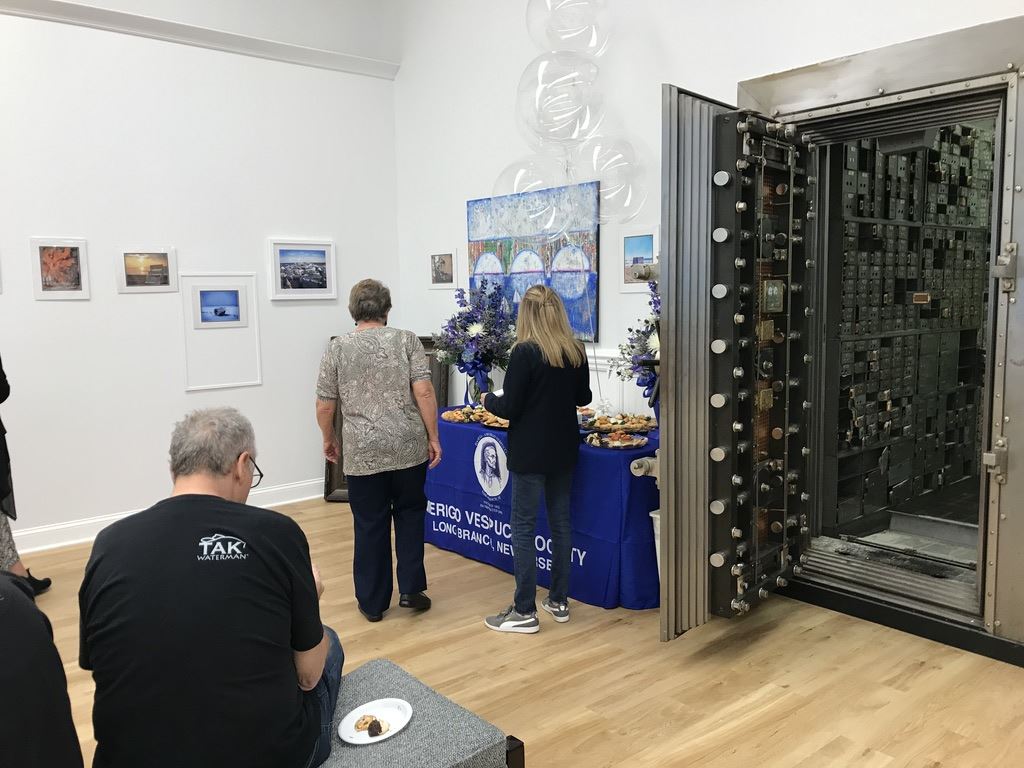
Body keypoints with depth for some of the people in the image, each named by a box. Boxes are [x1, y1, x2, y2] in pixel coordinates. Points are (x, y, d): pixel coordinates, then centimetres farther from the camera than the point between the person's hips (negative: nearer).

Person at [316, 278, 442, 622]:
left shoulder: (338, 348, 1)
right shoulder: (406, 340, 0)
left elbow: (324, 406, 2)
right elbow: (423, 392, -9)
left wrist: (329, 439, 18)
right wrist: (433, 438, -1)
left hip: (363, 453, 0)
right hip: (409, 448, 0)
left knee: (370, 526, 10)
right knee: (410, 515, 18)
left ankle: (372, 602, 19)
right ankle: (410, 589, 17)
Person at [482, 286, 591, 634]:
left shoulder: (525, 352, -17)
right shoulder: (577, 352, 1)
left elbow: (510, 408, -16)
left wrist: (488, 399, 5)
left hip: (531, 453, -6)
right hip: (564, 450, 6)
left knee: (523, 528, 2)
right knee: (560, 523, 15)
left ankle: (525, 611, 8)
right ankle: (559, 601, 25)